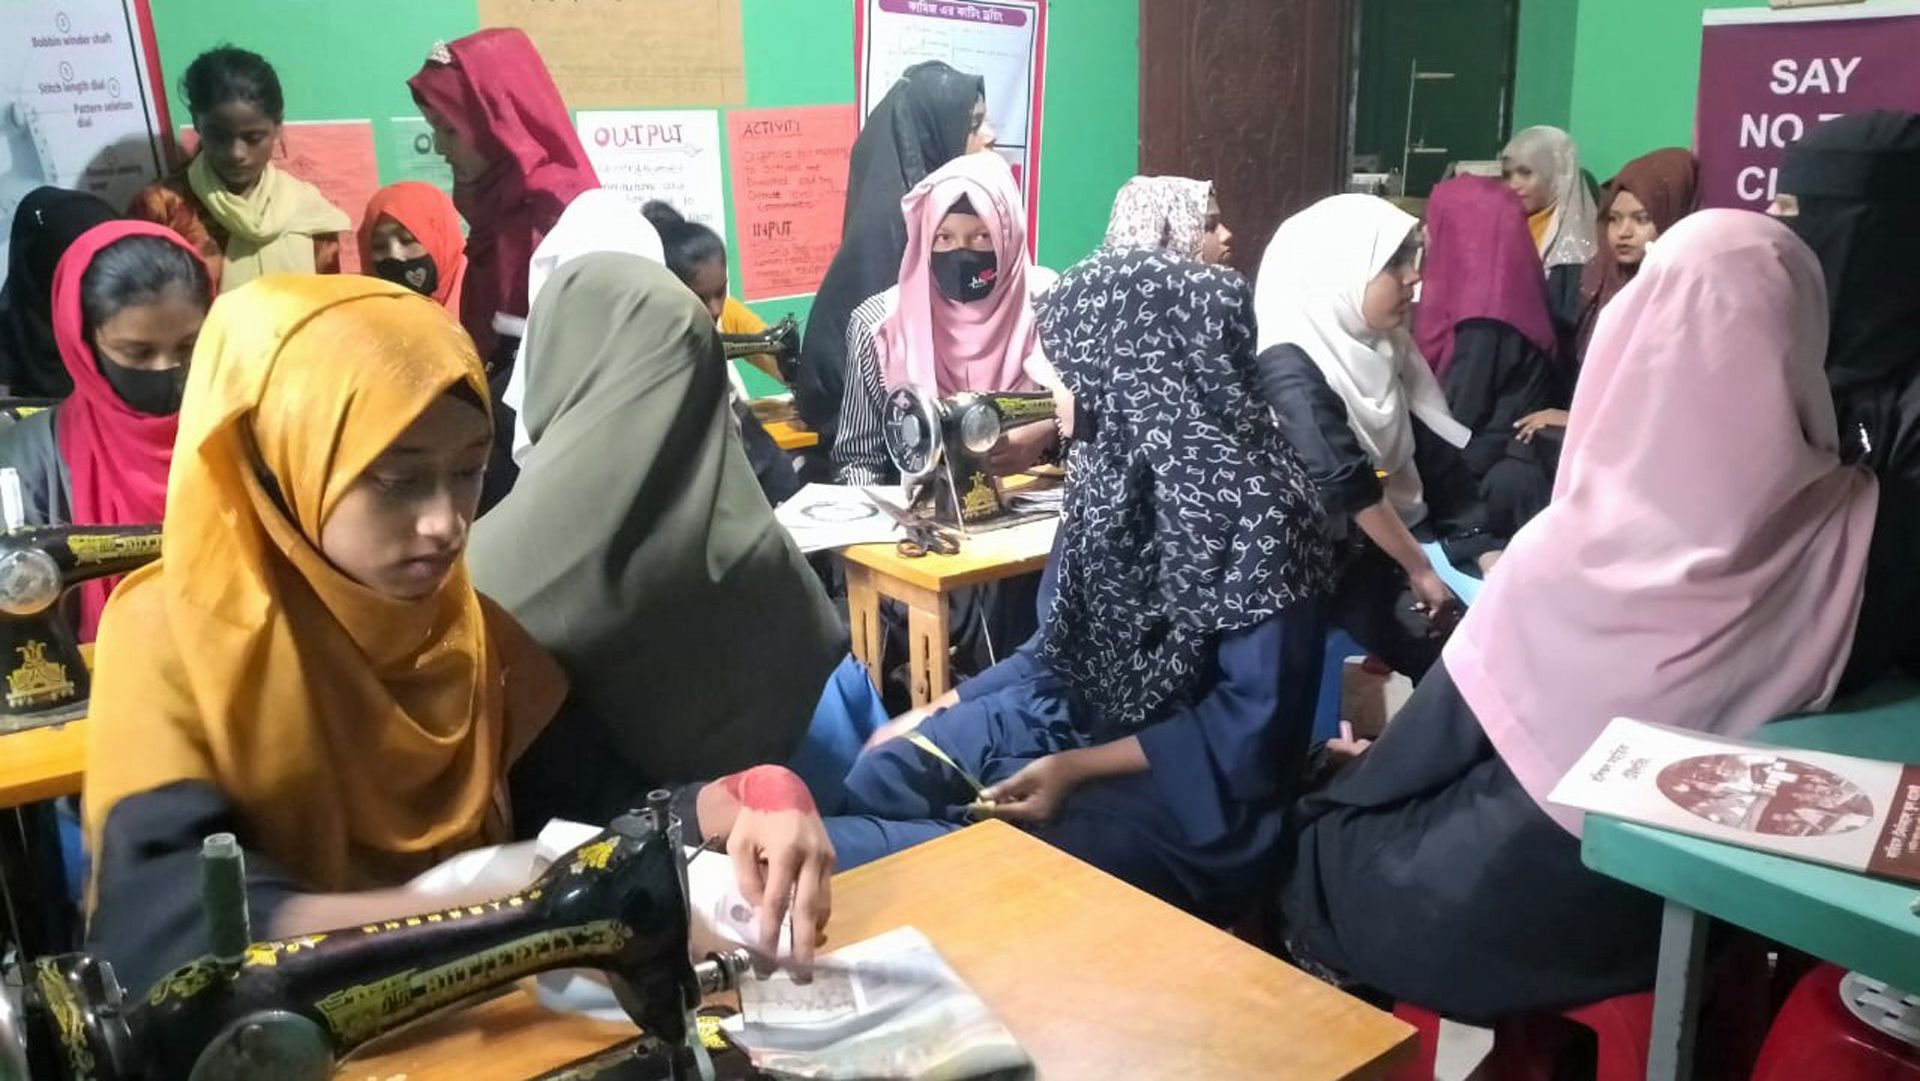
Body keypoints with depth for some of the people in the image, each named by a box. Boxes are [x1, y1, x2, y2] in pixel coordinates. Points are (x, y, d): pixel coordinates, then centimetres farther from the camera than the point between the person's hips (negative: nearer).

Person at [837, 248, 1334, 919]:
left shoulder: (1258, 508, -21)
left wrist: (1080, 770, -23)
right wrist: (951, 704, 7)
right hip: (1069, 712, 8)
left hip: (1189, 779, -7)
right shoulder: (1117, 458, 2)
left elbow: (1249, 725, -20)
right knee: (867, 781, -5)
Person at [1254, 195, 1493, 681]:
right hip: (1344, 564, -8)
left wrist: (1485, 552, -6)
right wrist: (1420, 571, -16)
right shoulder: (1291, 370, -18)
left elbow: (1435, 454, 3)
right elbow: (1348, 488, -21)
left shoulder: (1379, 347, 7)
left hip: (1402, 533, 8)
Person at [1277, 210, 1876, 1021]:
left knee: (1321, 848, 23)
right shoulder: (1858, 532, -16)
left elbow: (1445, 733, -8)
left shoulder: (1570, 547, -23)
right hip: (1703, 903, 5)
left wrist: (1344, 791, 11)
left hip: (1521, 906, -4)